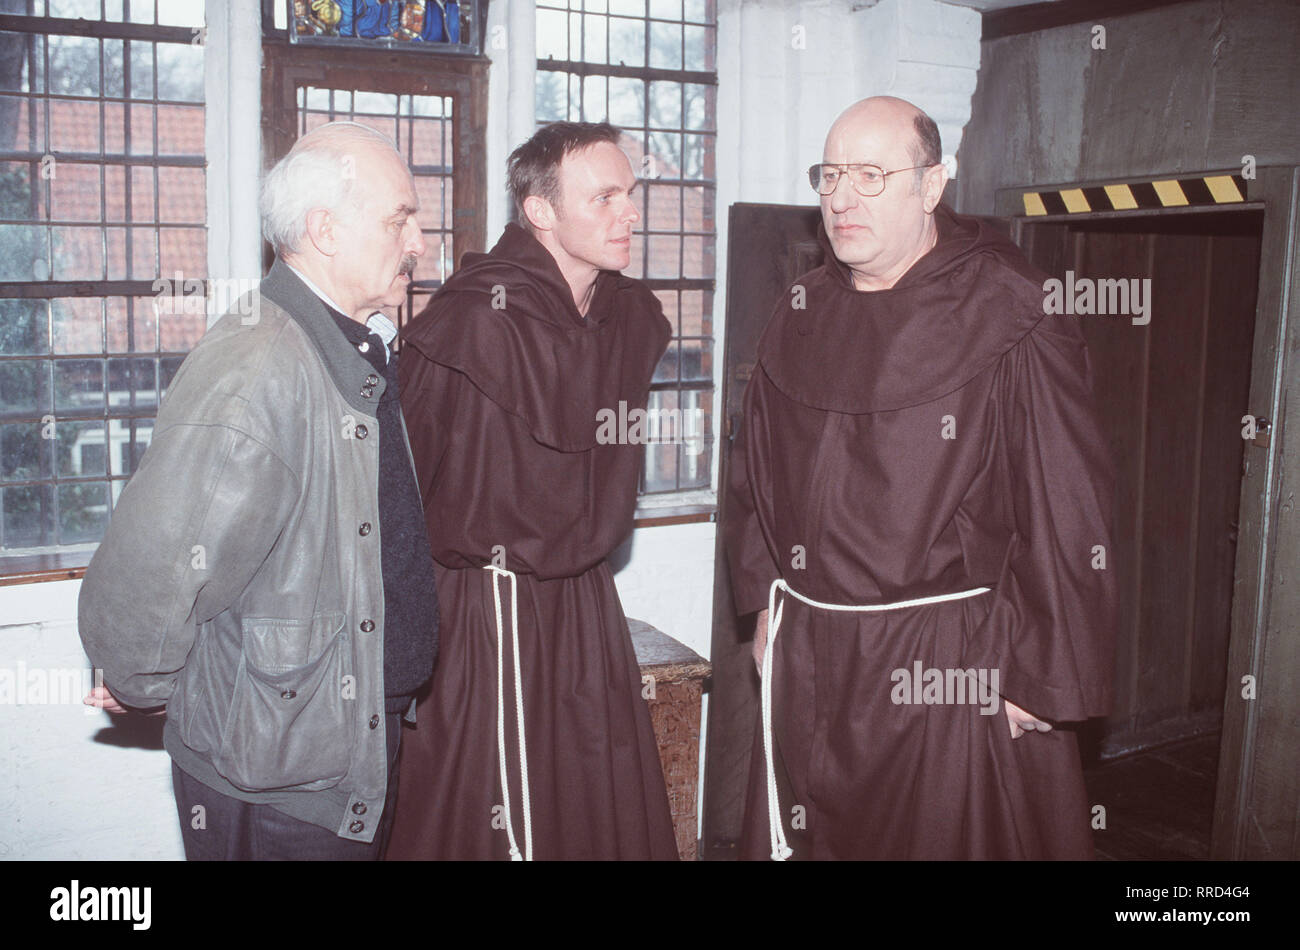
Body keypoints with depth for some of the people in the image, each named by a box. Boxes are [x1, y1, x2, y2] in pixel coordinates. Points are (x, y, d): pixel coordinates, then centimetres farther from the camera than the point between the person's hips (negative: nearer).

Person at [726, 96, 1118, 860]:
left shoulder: (1011, 321, -12)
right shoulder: (803, 315, 7)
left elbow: (1068, 511, -14)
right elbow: (758, 473, 15)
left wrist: (1046, 677, -14)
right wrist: (768, 609, 14)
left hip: (956, 670, -5)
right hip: (809, 659, 6)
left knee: (949, 836, 8)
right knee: (808, 838, 17)